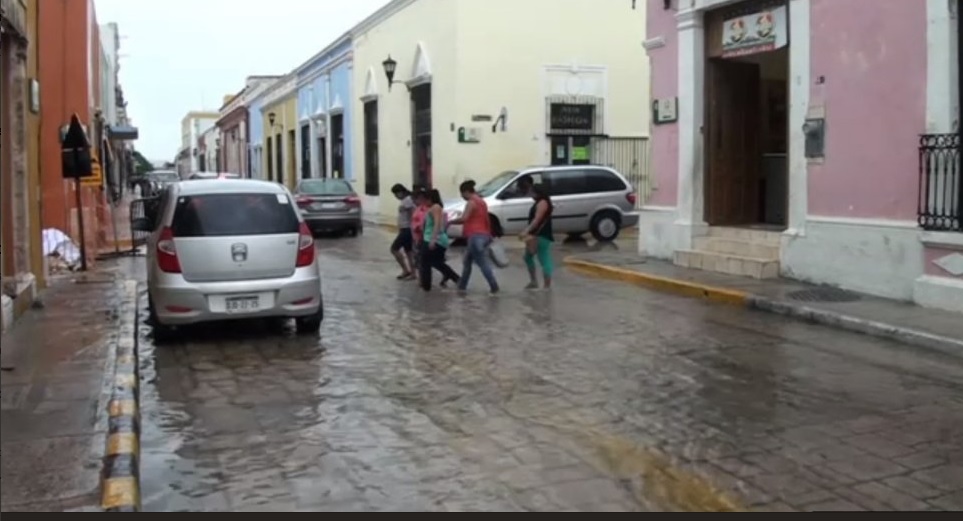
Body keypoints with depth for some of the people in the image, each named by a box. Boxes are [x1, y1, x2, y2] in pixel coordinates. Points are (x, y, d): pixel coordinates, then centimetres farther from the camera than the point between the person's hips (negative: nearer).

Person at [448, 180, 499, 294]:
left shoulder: (471, 202, -10)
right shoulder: (481, 201, 19)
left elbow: (464, 218, -23)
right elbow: (486, 219, 22)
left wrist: (450, 222, -12)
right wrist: (488, 234, 27)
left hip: (476, 236, -10)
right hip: (483, 235, 10)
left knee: (482, 263, -8)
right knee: (467, 261, 16)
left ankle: (494, 287, -8)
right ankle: (462, 286, 21)